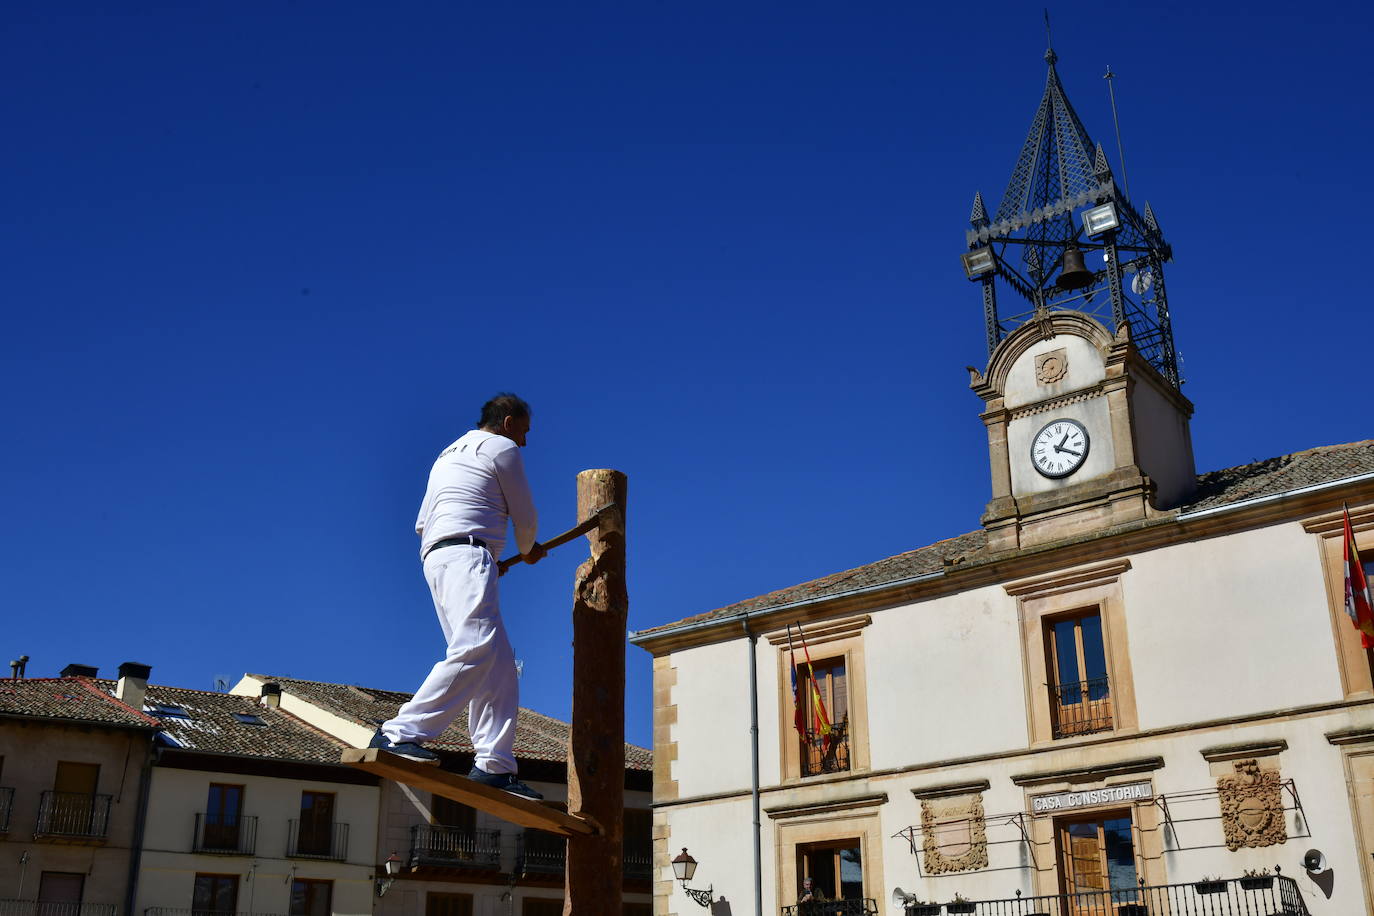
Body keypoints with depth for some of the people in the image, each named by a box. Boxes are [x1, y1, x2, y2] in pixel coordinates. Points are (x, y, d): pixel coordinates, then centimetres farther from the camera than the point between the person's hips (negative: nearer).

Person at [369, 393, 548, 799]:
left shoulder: (448, 455, 32)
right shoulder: (502, 449, 7)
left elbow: (423, 525, 29)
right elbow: (525, 517, 10)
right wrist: (529, 551, 32)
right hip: (467, 553, -10)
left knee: (499, 665, 2)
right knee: (477, 649, -24)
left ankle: (494, 764, -8)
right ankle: (400, 732, -31)